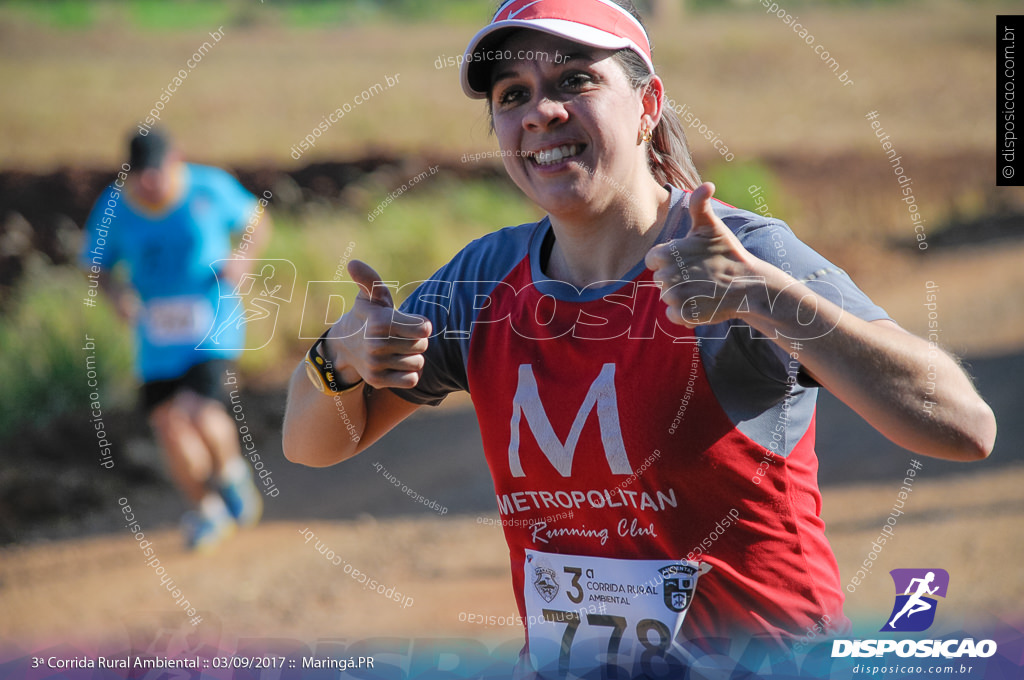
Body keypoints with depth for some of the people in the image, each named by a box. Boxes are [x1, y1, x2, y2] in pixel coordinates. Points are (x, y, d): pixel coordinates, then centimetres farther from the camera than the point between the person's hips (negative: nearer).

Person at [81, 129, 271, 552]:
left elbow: (256, 223, 8)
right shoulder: (113, 207, -5)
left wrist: (242, 259, -12)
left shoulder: (210, 188, -9)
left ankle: (231, 473, 13)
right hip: (157, 336, 3)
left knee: (201, 413, -22)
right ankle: (204, 508, 27)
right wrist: (117, 292, -14)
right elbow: (97, 266, 7)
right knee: (169, 426, 0)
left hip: (213, 329, -3)